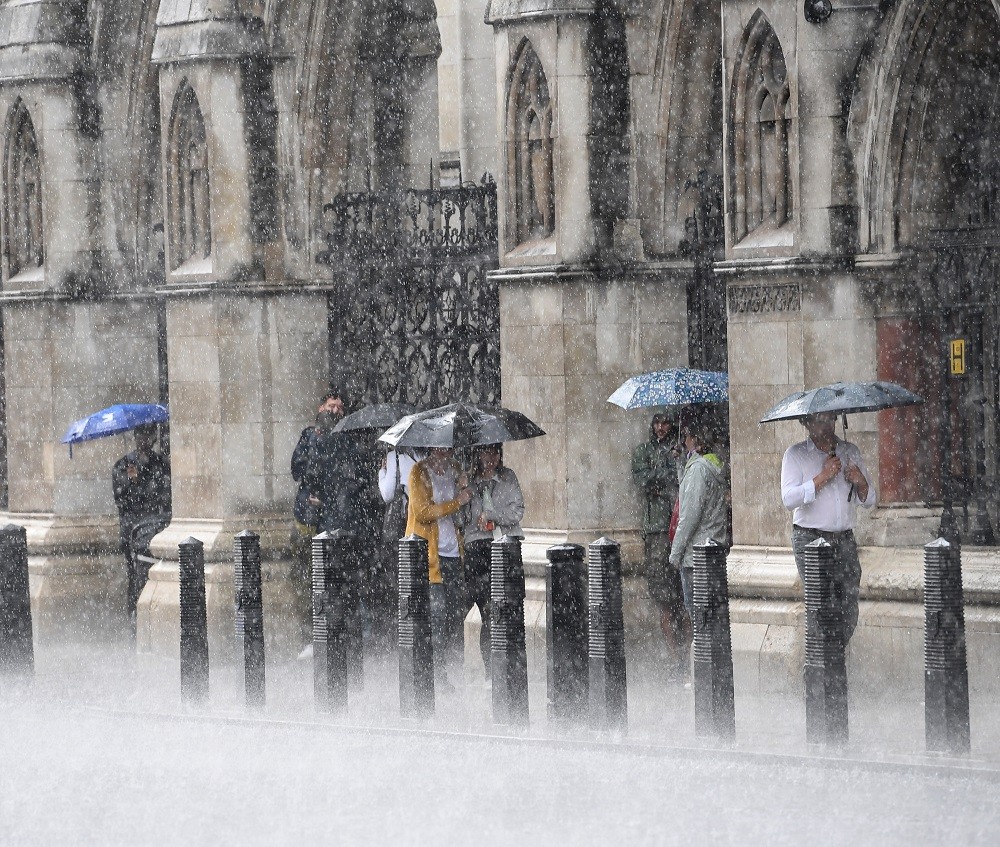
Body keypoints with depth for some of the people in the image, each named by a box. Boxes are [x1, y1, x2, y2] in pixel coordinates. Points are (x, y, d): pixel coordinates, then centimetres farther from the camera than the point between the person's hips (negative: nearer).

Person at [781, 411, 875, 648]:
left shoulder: (851, 452, 14)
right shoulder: (796, 455, 1)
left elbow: (869, 500, 16)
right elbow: (789, 499, -12)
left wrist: (860, 483, -6)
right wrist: (823, 477, -16)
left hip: (844, 539, 4)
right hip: (810, 539, -4)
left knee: (849, 611, -1)